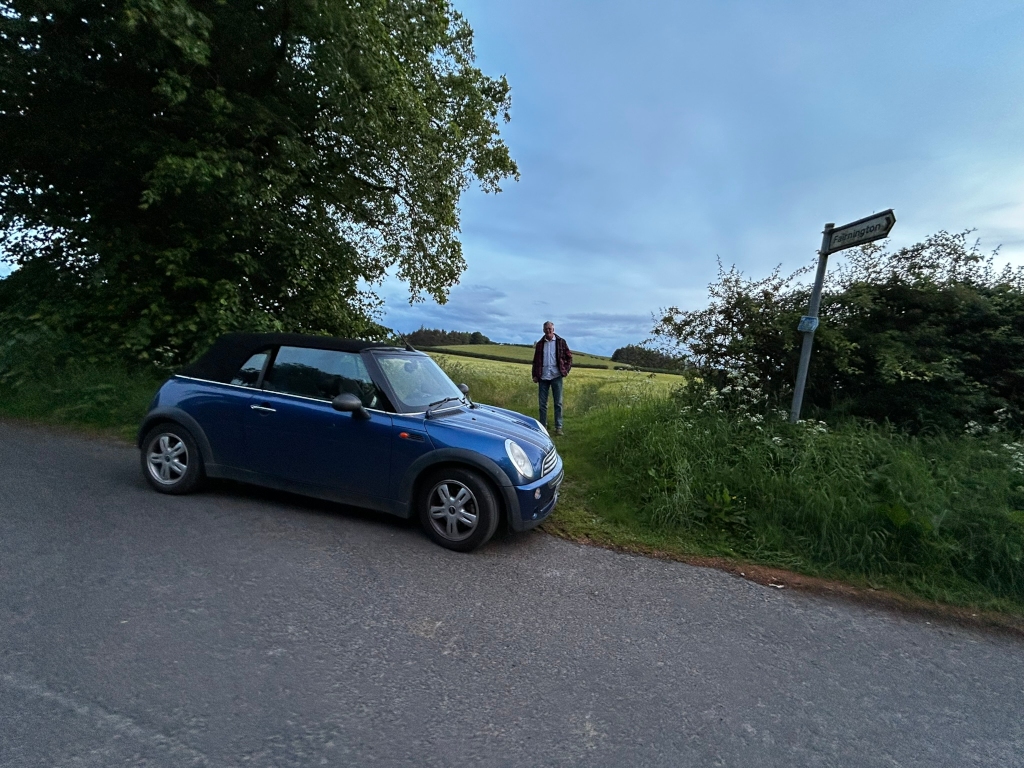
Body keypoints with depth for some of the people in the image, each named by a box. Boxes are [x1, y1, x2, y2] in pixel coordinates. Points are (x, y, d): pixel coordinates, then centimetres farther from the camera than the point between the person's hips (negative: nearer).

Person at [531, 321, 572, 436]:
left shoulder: (561, 342, 3)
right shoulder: (540, 344, 10)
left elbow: (569, 357, 7)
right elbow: (536, 361, 14)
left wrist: (566, 370, -2)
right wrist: (535, 375, 6)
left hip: (556, 376, -2)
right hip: (543, 377, 2)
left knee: (558, 403, 1)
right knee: (542, 403, 6)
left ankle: (558, 427, 7)